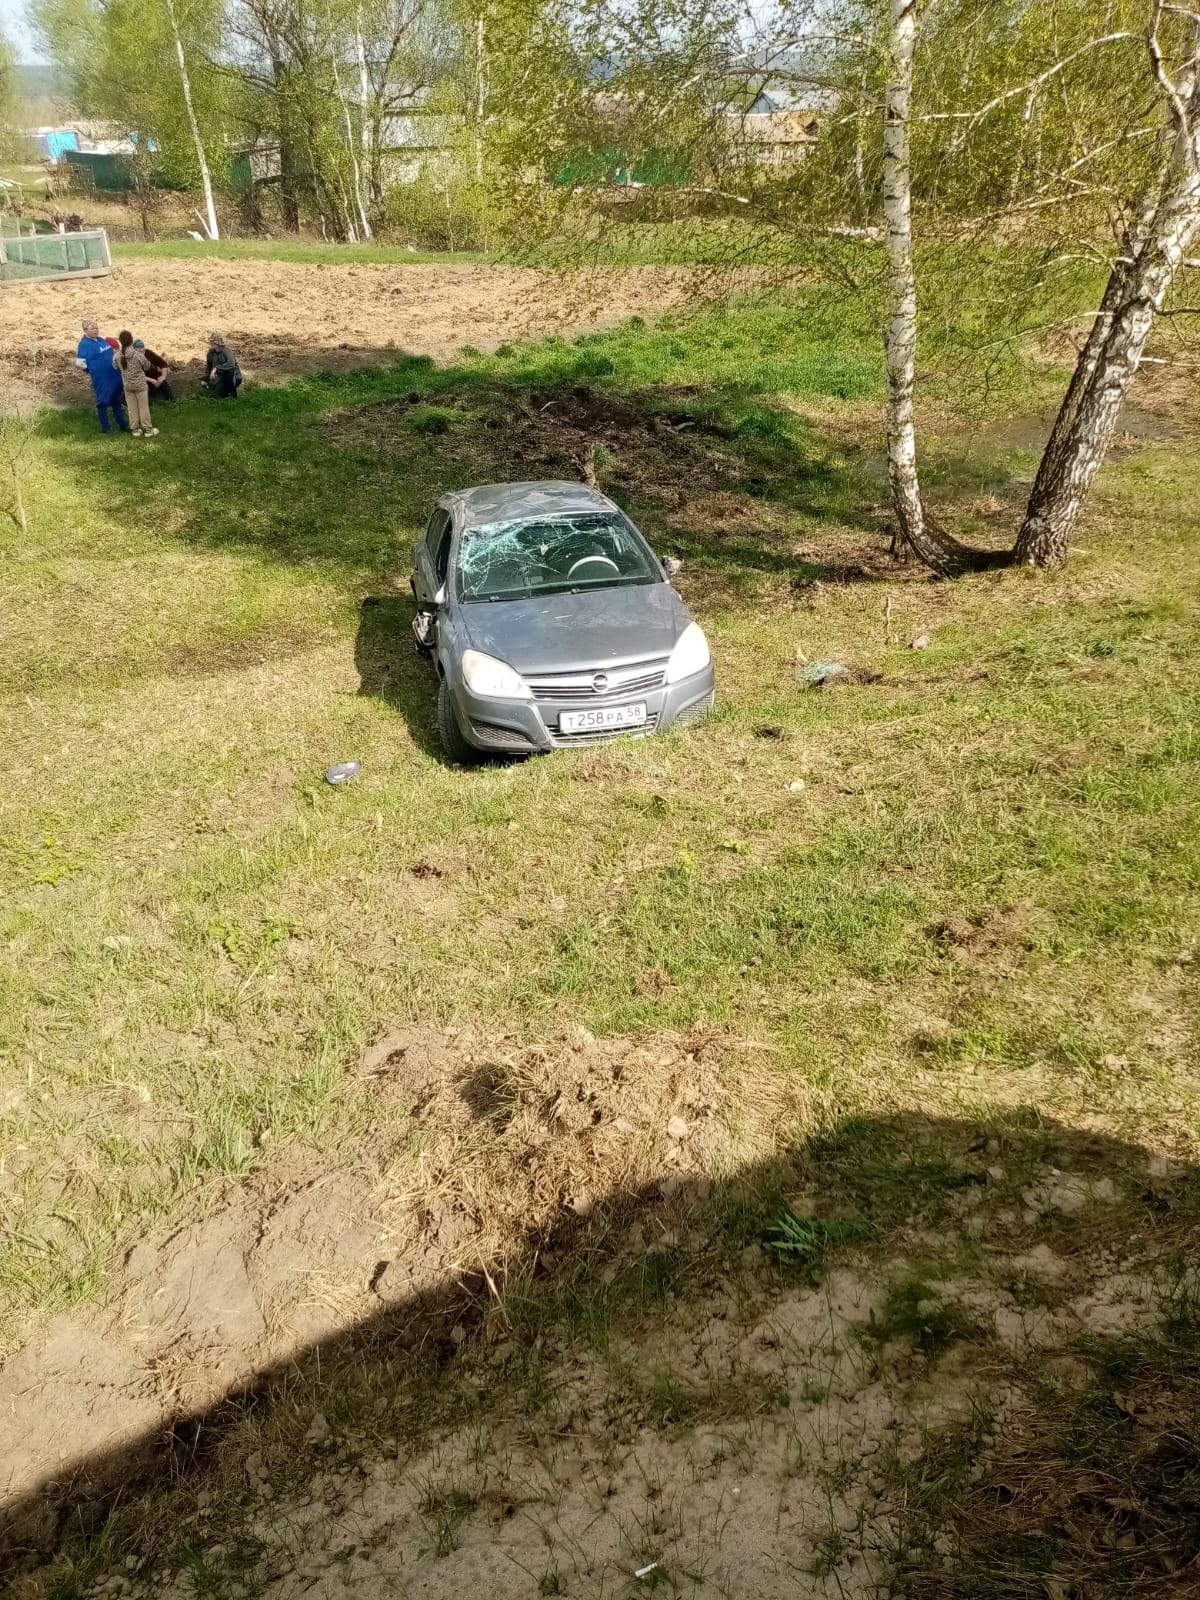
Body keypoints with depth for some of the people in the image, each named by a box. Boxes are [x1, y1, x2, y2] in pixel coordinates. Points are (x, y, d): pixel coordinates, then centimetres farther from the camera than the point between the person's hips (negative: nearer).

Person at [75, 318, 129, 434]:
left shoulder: (101, 340, 9)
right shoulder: (84, 344, -14)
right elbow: (80, 363, -17)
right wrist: (93, 370, -5)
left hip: (115, 377, 8)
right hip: (101, 379, -8)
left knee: (117, 401, 18)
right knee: (103, 403, 5)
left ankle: (122, 424, 29)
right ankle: (104, 427, 16)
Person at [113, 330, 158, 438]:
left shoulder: (117, 356, -11)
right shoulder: (138, 355, -21)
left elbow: (115, 367, 5)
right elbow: (146, 367, -5)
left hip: (127, 386, 3)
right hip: (140, 384, -3)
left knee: (132, 408, 14)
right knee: (144, 408, 8)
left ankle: (136, 429, 20)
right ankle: (148, 429, 14)